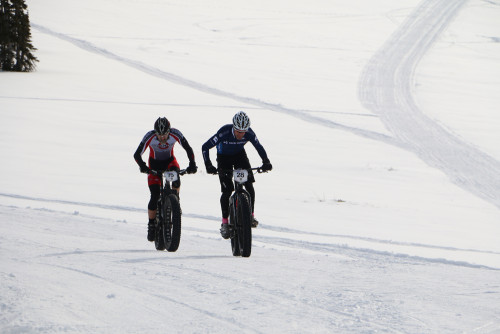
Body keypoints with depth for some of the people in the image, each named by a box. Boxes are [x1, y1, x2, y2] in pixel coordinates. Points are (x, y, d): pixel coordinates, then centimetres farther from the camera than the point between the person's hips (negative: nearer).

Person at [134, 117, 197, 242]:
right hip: (154, 163, -1)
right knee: (155, 196, -12)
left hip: (169, 161, 1)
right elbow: (137, 154, -27)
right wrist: (143, 166, -45)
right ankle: (151, 225, 4)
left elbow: (188, 149, -20)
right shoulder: (150, 137, -28)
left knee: (176, 179, -33)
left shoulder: (175, 134, -26)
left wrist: (192, 164, -34)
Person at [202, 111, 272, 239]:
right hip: (224, 157, -3)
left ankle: (251, 215, 2)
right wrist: (208, 165, -38)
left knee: (249, 184, -13)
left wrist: (266, 162, -24)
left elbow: (259, 147, -9)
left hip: (240, 155, 3)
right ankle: (225, 222, -1)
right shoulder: (224, 132, -35)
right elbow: (205, 147, -29)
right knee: (227, 190, -12)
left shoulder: (249, 133, -27)